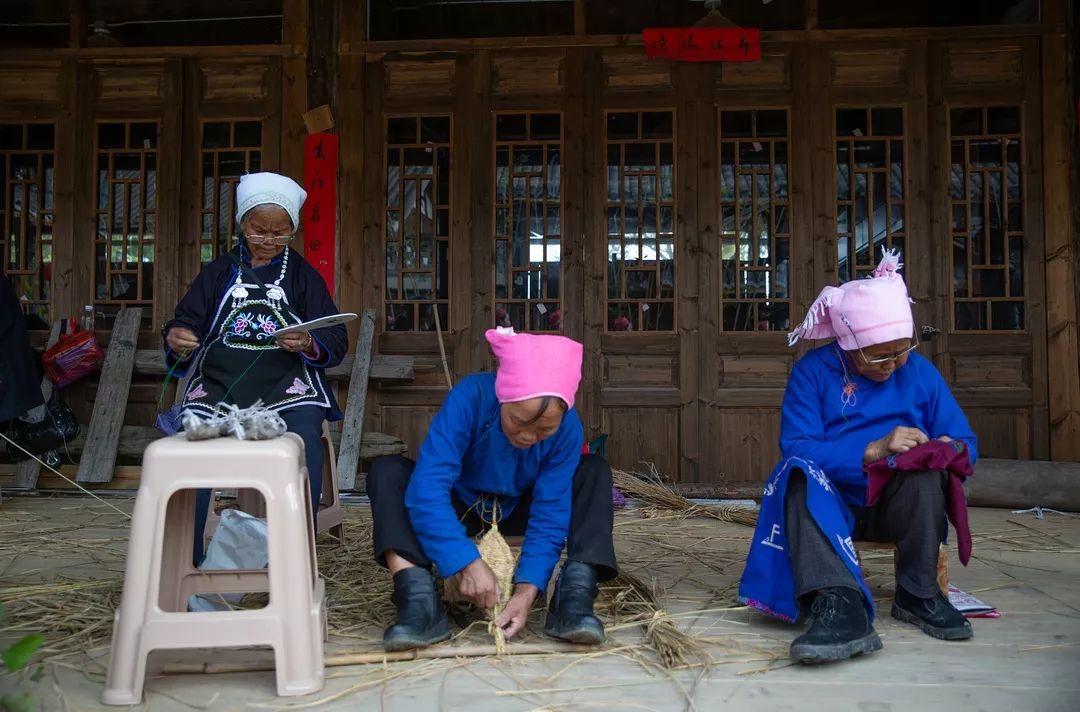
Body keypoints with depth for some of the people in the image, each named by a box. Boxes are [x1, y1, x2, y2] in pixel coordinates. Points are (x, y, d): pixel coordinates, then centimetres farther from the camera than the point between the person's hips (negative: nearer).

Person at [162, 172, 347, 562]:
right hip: (218, 381, 2)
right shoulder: (219, 272, 18)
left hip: (285, 384, -1)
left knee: (305, 438, -32)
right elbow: (187, 323, 11)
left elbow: (336, 342, 5)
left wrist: (308, 344, -18)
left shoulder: (302, 274, 13)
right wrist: (176, 337, -14)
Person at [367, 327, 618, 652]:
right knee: (386, 472, -28)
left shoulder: (567, 428, -25)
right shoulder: (470, 398, -34)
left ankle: (574, 597, -33)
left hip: (517, 511, 1)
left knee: (595, 472, -21)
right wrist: (467, 561, -47)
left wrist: (527, 589, -39)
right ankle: (420, 600, -41)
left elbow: (550, 515, -26)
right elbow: (427, 488, -40)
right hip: (459, 507, -1)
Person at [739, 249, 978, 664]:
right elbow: (797, 448, -18)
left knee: (925, 470, -29)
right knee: (801, 473, -34)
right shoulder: (812, 372, -6)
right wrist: (872, 450, -31)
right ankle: (839, 603, -53)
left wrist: (949, 450, -23)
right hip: (829, 504, -1)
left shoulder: (919, 371, 3)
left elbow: (966, 443, 3)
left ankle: (918, 594, -21)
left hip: (899, 505, 2)